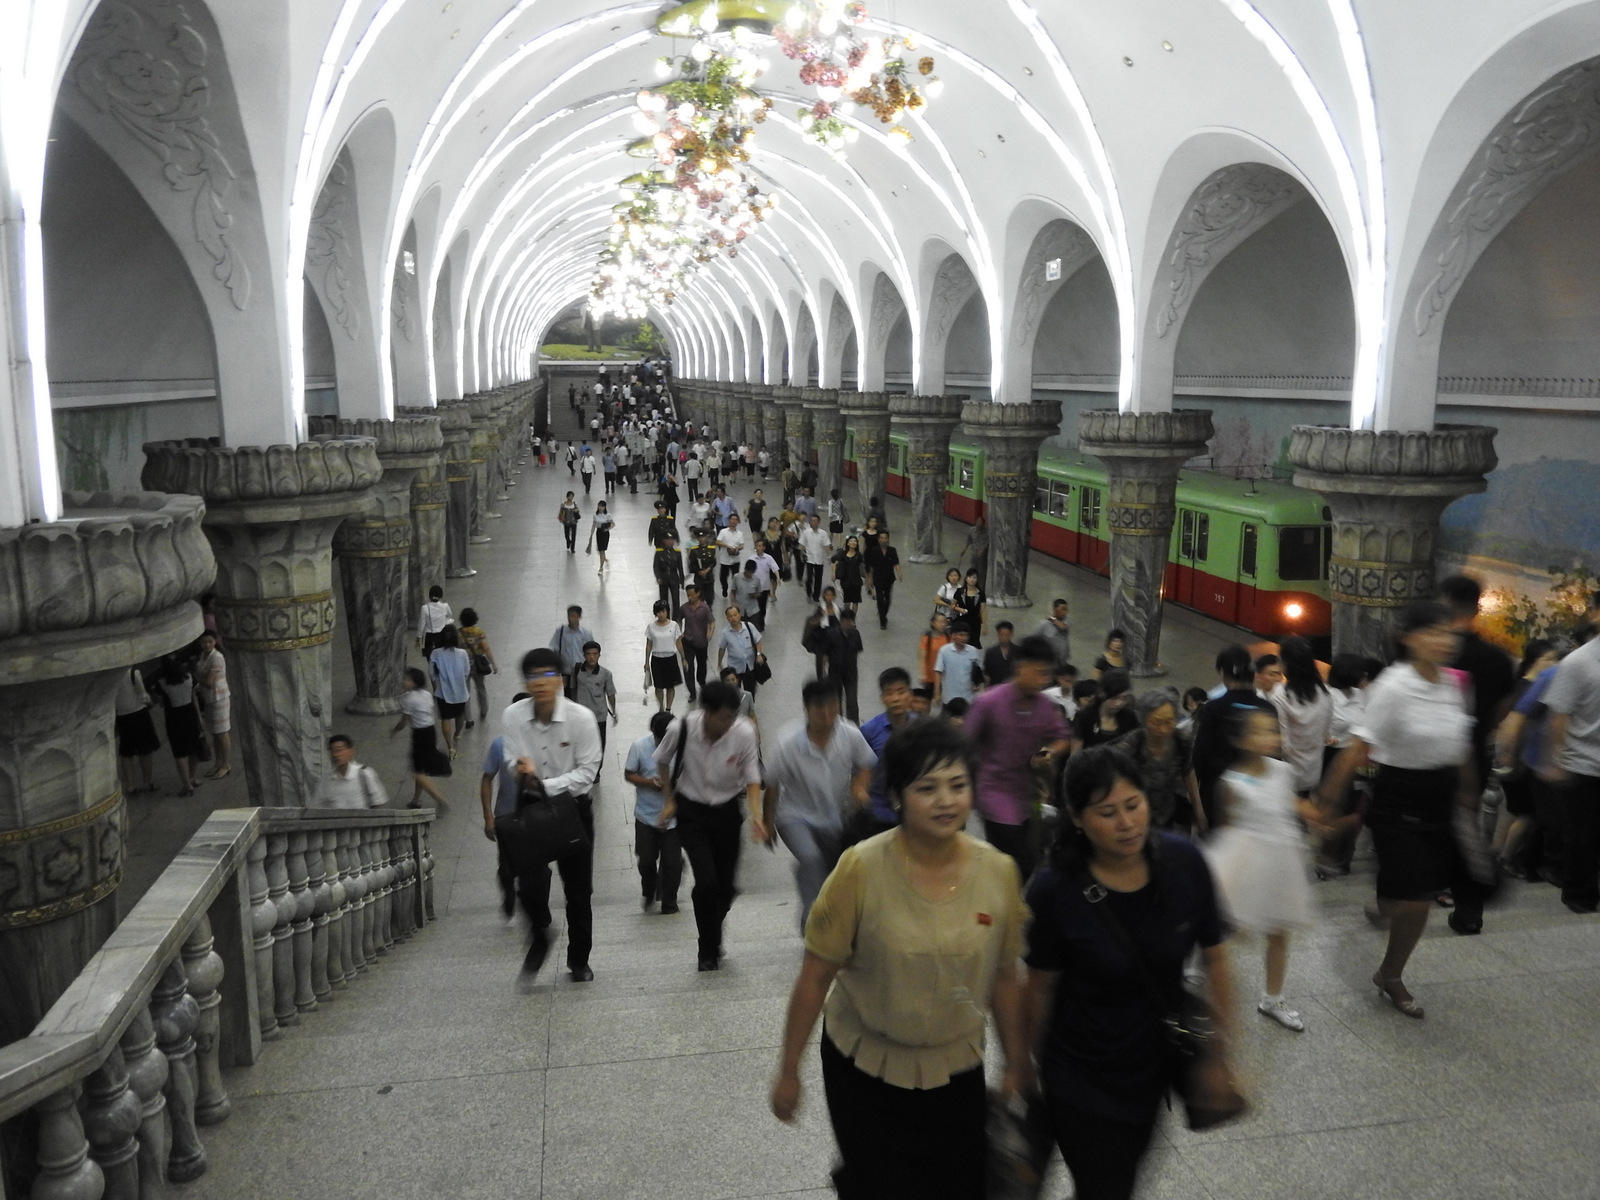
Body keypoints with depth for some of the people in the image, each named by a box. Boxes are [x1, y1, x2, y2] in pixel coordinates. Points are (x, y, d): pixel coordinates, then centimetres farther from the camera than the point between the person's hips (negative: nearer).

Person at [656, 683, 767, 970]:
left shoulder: (745, 733, -22)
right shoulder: (682, 729, -21)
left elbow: (752, 778, -13)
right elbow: (662, 760, 1)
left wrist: (756, 816, -27)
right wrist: (669, 799, 1)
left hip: (727, 810, 2)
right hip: (691, 811, -1)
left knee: (727, 885, 6)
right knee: (706, 882, -14)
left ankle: (711, 939, 36)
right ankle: (708, 951, 6)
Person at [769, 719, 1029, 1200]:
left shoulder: (999, 872, -11)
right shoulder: (861, 869, -20)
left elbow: (1004, 978, 2)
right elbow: (815, 977, -12)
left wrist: (1017, 1066, 8)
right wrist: (788, 1071, -6)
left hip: (957, 1070, 3)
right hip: (865, 1068, -3)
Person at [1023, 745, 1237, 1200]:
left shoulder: (1184, 863, -18)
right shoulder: (1055, 889, -25)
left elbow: (1214, 958, -5)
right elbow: (1041, 987, -12)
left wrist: (1223, 1052, -2)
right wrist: (1033, 1067, 1)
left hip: (1157, 1064, 4)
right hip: (1082, 1079, -4)